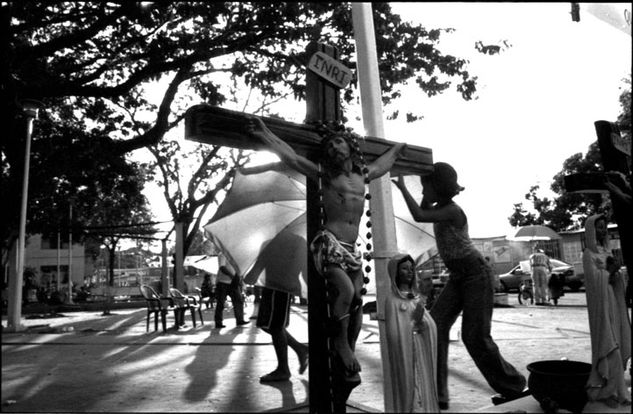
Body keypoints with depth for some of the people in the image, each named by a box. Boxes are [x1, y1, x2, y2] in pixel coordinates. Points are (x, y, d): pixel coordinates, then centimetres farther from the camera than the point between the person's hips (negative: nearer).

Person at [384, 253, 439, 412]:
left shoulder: (417, 296, 10)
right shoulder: (392, 299, -8)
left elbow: (431, 326, 4)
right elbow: (394, 332, -12)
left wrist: (421, 320, -15)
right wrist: (414, 321, -18)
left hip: (423, 352, 6)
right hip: (406, 354, -6)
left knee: (424, 385, 10)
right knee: (409, 386, -3)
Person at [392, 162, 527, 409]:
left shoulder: (452, 210, -19)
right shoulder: (440, 208, 6)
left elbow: (419, 216, -32)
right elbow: (423, 211, 27)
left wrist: (402, 187, -22)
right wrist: (428, 192, 9)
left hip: (477, 275, -8)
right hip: (457, 278, 8)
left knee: (475, 337, -7)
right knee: (435, 327, -6)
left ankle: (514, 386, 16)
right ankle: (437, 395, -4)